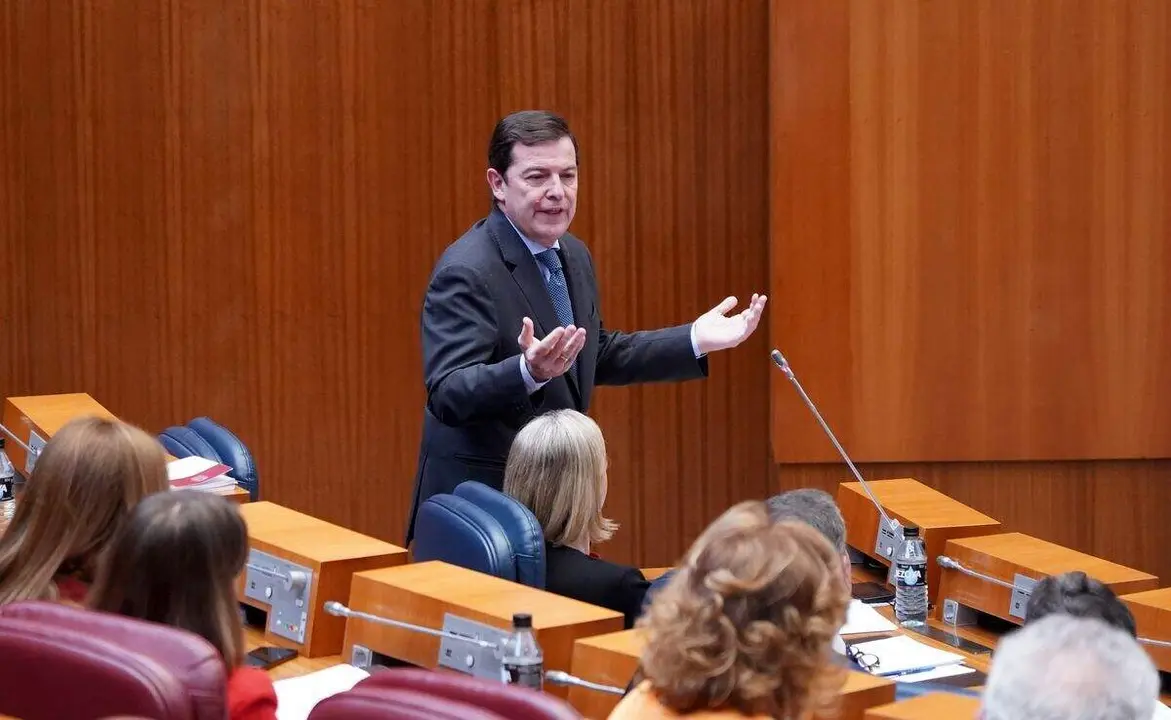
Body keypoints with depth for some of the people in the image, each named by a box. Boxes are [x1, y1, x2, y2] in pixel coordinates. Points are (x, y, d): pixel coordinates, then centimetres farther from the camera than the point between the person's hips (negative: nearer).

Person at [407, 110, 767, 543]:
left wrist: (696, 340, 11)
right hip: (478, 503, -8)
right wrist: (529, 372, -44)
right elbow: (447, 395, -27)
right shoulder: (465, 274, -20)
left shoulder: (573, 256, 7)